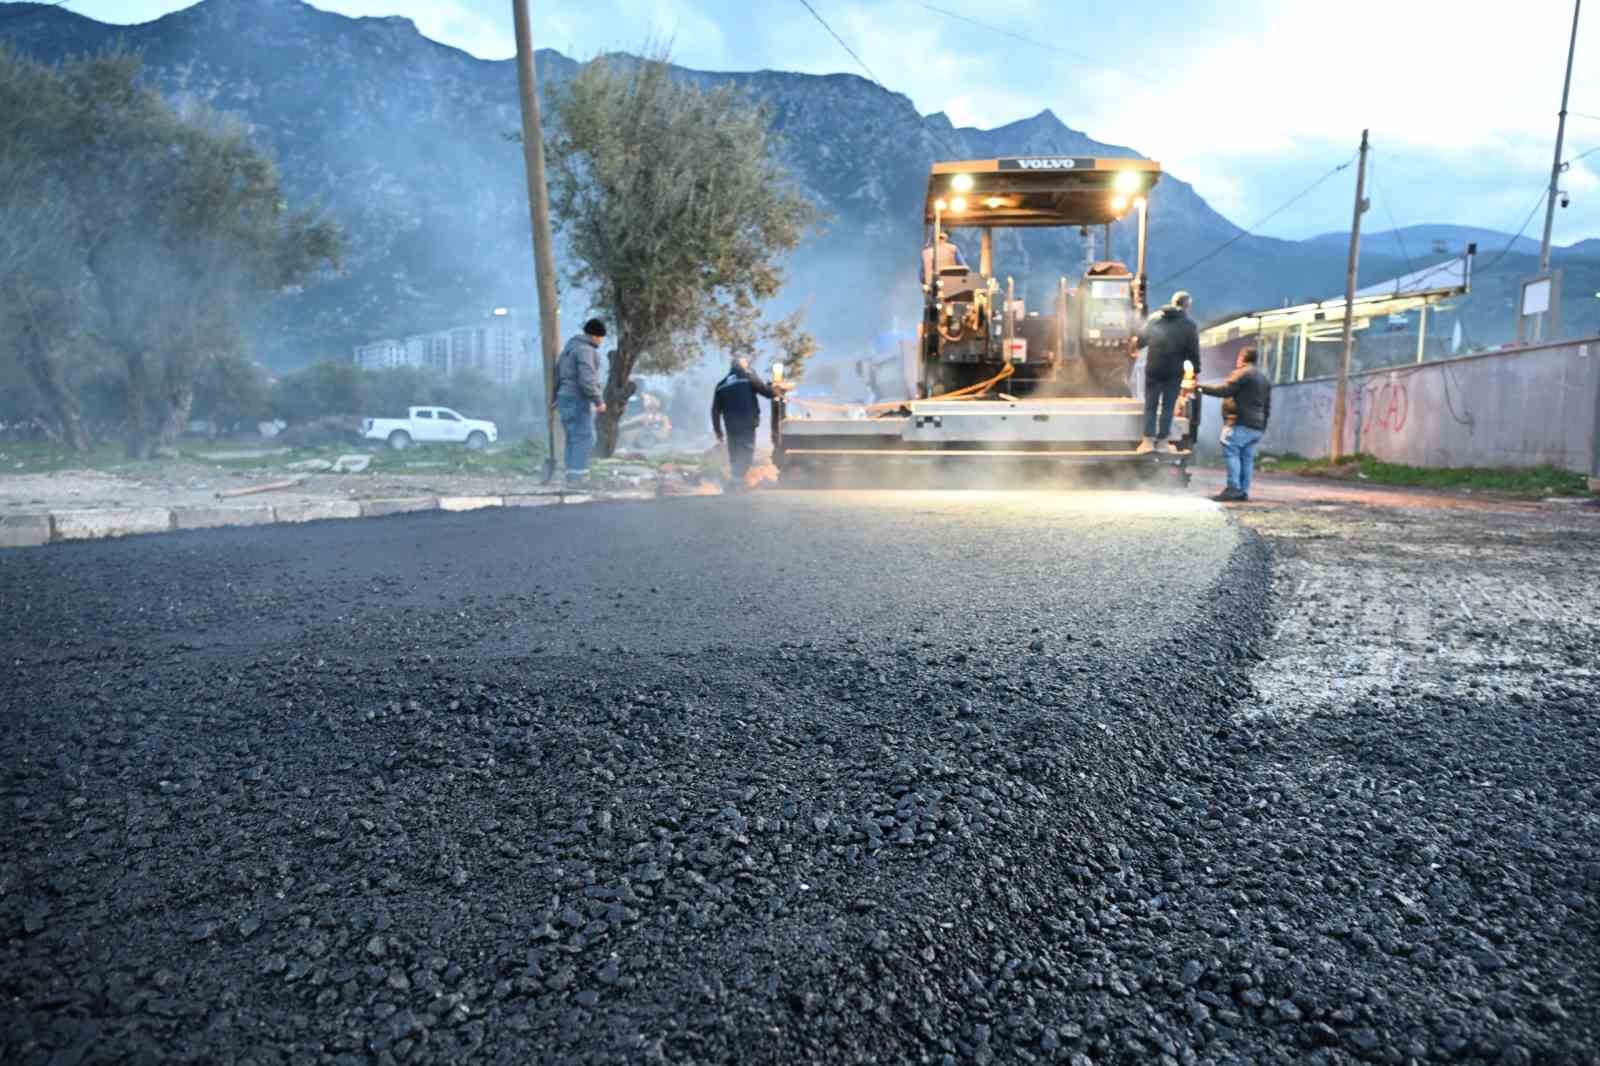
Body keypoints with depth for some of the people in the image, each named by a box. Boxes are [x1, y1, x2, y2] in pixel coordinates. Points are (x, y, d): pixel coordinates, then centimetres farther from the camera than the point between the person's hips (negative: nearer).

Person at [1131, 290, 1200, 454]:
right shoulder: (1189, 324, -2)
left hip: (1153, 368, 2)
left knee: (1151, 405, 8)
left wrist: (1134, 350, 35)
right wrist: (1196, 368, 9)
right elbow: (1193, 350, -4)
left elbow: (1141, 338, 15)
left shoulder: (1155, 317, 5)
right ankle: (1162, 442, 9)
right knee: (1168, 406, 7)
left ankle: (1148, 441, 4)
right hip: (1174, 371, -2)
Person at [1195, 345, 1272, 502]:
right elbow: (1267, 408, 23)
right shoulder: (1264, 379, 24)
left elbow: (1224, 390, -15)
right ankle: (1243, 491, 5)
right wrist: (1262, 427, 25)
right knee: (1247, 457, 7)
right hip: (1257, 426, 9)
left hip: (1240, 423, -9)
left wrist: (1201, 388, -8)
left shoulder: (1243, 373, -5)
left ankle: (1233, 489, -20)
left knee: (1231, 453, -12)